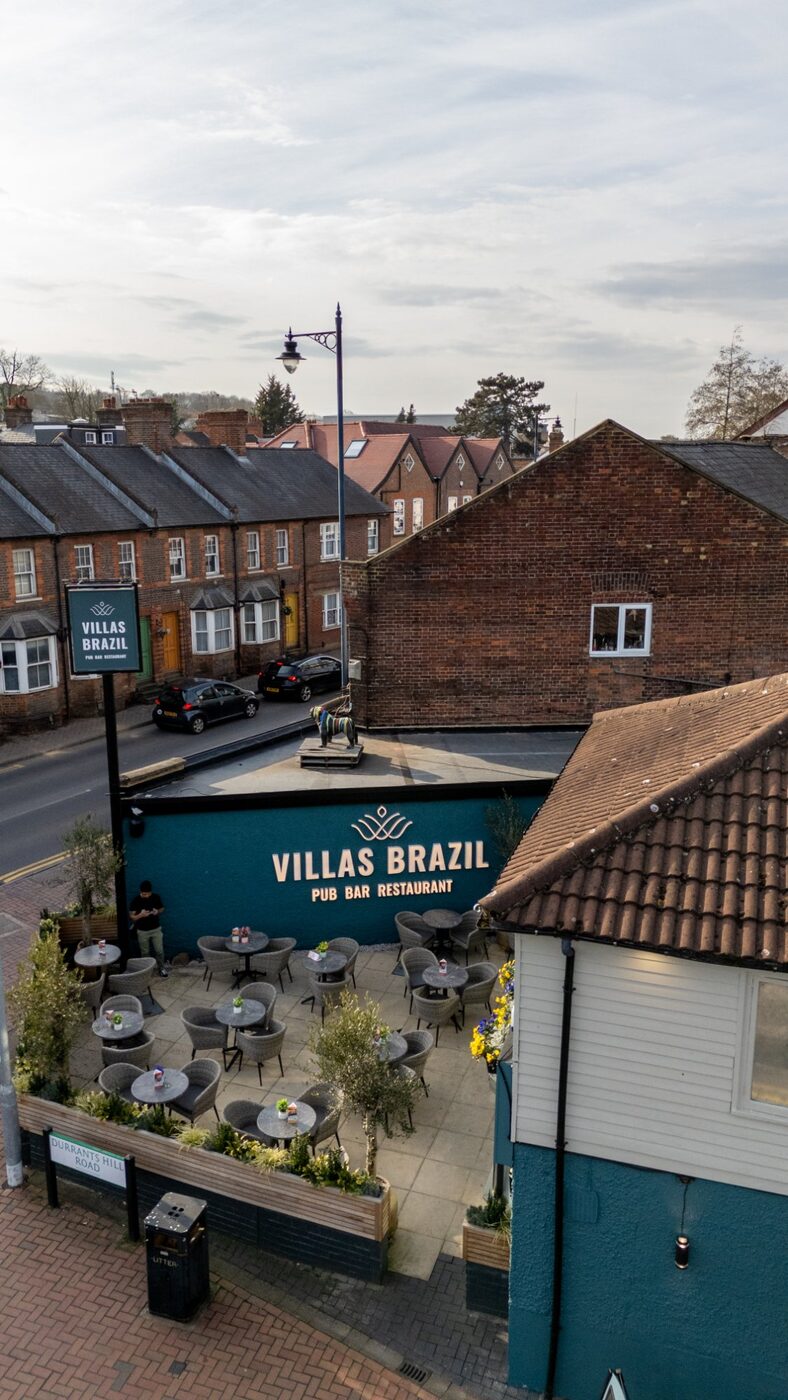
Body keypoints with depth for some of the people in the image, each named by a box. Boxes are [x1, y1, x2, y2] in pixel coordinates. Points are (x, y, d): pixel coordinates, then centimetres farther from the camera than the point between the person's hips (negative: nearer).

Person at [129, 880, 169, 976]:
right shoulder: (136, 900, -16)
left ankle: (162, 968, 27)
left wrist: (157, 911, -17)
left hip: (156, 929, 1)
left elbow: (162, 909, 6)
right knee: (145, 953, 12)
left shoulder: (156, 897, -10)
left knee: (159, 951, 7)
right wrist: (141, 915, -30)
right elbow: (131, 917, -11)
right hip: (142, 931, -1)